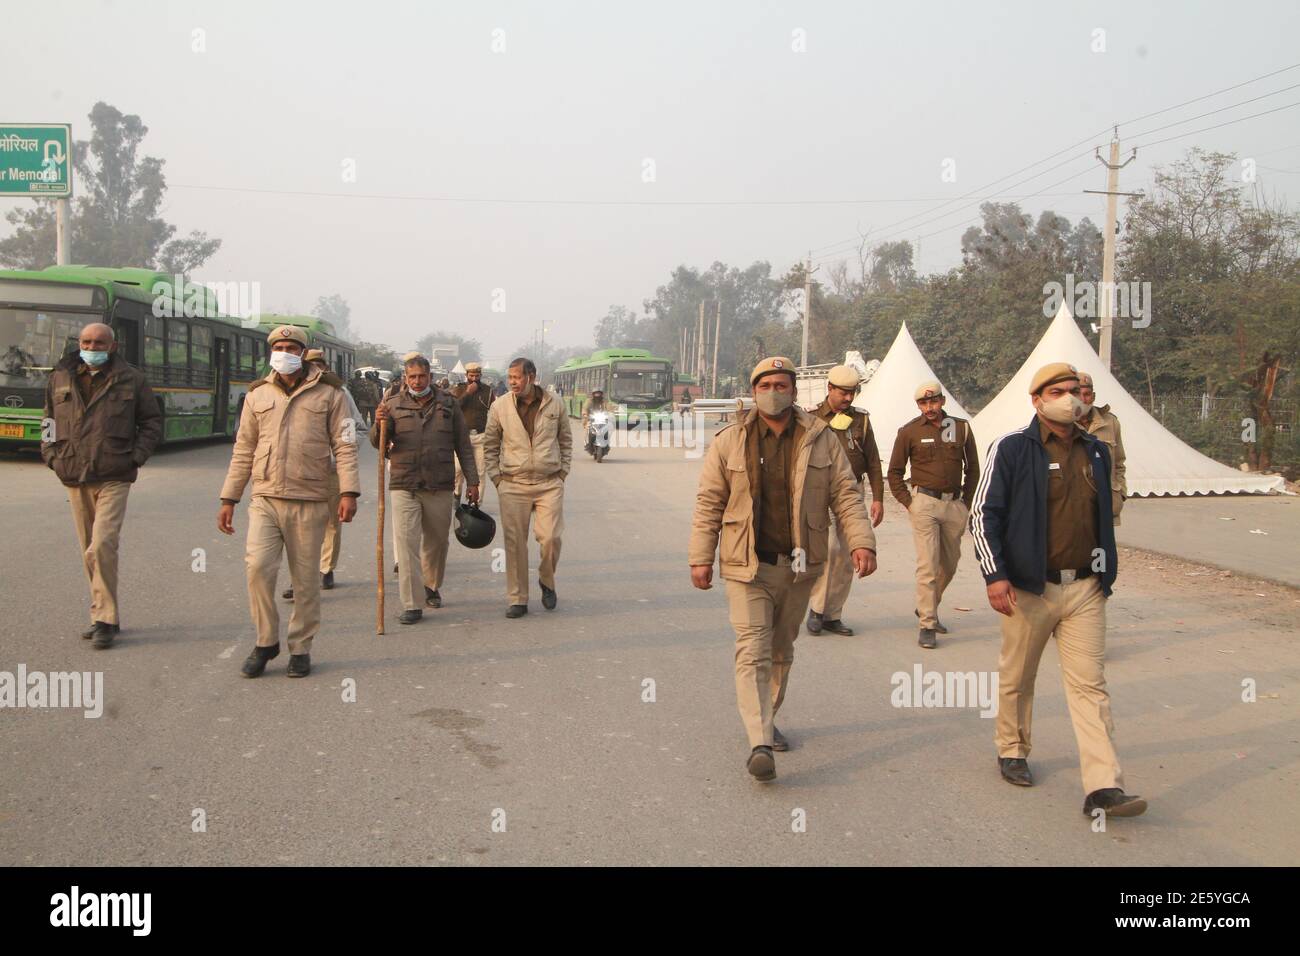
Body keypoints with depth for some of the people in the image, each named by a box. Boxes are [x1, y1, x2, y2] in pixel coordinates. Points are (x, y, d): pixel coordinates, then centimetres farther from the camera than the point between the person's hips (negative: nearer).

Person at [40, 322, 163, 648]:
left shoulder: (131, 379, 3)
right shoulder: (60, 379, 11)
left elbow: (152, 422, 8)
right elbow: (48, 421, 21)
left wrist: (136, 457, -4)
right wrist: (52, 456, 6)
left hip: (114, 478, -4)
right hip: (75, 479, 4)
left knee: (102, 546, -16)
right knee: (90, 551, 9)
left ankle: (104, 620, -8)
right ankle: (106, 617, 20)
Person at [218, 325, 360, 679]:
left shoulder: (328, 393, 3)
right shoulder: (257, 395, 12)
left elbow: (345, 445, -1)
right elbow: (243, 451, 14)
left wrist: (348, 491, -12)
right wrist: (228, 499, 11)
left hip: (310, 502, -2)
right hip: (265, 498, 2)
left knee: (306, 578, 4)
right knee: (258, 567, -12)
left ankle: (300, 648, 18)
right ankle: (266, 641, 7)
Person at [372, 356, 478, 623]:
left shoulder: (448, 404, 7)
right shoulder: (393, 405, 4)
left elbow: (463, 446, 10)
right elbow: (377, 443, 1)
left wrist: (472, 481, 6)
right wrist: (379, 425, -21)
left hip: (440, 487, 2)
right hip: (404, 486, -2)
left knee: (437, 541, 13)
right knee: (407, 543, -8)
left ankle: (432, 586, 36)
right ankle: (412, 605, -6)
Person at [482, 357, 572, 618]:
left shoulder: (555, 405, 2)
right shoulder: (499, 407, 1)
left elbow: (565, 440, 14)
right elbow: (490, 445, 9)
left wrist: (563, 471, 7)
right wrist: (496, 477, 2)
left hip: (550, 483, 0)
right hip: (513, 485, 0)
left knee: (550, 538, -9)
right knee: (515, 543, 1)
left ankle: (547, 581, 20)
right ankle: (517, 599, 11)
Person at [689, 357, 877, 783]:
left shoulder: (821, 439, 2)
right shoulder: (729, 442, -1)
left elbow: (846, 495, 3)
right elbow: (709, 504, 1)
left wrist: (861, 542, -10)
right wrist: (701, 558, -3)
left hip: (799, 567, 3)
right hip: (747, 565, -3)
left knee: (781, 650, 15)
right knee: (753, 651, -10)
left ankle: (765, 721, 33)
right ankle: (760, 743, -14)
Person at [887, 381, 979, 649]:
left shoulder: (961, 427, 6)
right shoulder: (909, 431, -1)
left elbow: (972, 468, 15)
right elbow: (894, 472, 6)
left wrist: (966, 502, 8)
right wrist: (908, 503, -2)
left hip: (954, 504, 4)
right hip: (925, 503, -4)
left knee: (949, 564, 12)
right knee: (928, 565, -8)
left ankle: (926, 608, 32)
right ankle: (927, 624, -3)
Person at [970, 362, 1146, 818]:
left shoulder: (1096, 451, 10)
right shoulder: (1012, 449, -7)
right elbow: (983, 514, -8)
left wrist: (1107, 574, 20)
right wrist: (994, 575, -17)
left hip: (1086, 589, 4)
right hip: (1029, 588, -4)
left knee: (1090, 685, -1)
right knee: (1017, 678, 11)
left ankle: (1103, 788, -3)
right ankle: (1012, 752, 33)